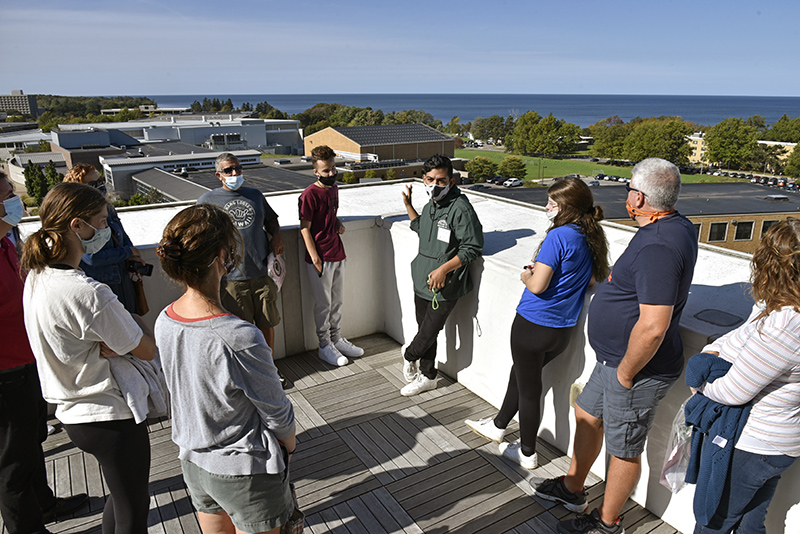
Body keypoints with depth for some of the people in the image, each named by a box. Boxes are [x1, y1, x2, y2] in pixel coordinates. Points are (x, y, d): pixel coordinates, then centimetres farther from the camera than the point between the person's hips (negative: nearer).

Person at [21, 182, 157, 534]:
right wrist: (134, 323, -1)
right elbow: (147, 350, -20)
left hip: (72, 411, 9)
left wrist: (107, 345, -10)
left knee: (123, 495, 28)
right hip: (110, 416, -9)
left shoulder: (37, 276, 0)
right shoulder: (86, 292, -29)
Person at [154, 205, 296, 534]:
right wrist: (289, 447, 2)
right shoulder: (239, 340, -34)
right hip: (245, 474, -6)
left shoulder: (164, 322, -12)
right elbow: (278, 414, -19)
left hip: (193, 462, 7)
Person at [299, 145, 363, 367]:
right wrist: (315, 258, -17)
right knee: (323, 304, 5)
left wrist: (338, 222, 4)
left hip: (337, 254, 7)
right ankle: (325, 346, 19)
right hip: (320, 258, -7)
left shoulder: (334, 188, 9)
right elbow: (305, 228, -15)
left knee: (337, 301, 17)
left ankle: (337, 339, 32)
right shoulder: (309, 194, -15)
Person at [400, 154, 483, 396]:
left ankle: (409, 356, 36)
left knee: (428, 332, 3)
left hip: (445, 286, -8)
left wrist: (444, 269, -22)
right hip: (423, 282, 8)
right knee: (425, 329, 17)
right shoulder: (430, 205, 8)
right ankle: (427, 377, 34)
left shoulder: (460, 208, -19)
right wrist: (408, 205, 19)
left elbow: (472, 248, -18)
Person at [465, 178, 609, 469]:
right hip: (562, 330, 8)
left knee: (528, 388, 10)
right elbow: (592, 279, 15)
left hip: (533, 325, -8)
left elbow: (537, 286, -25)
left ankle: (527, 453, 29)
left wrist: (527, 276, -2)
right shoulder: (593, 238, 3)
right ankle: (498, 425, 46)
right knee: (520, 373, 26)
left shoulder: (559, 236, -21)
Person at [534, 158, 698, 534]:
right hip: (616, 357, 10)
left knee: (624, 448, 10)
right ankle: (572, 488, 44)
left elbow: (653, 327, -34)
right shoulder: (676, 225, 4)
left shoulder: (659, 247, -30)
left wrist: (625, 373, -21)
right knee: (587, 414, 24)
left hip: (637, 367, -10)